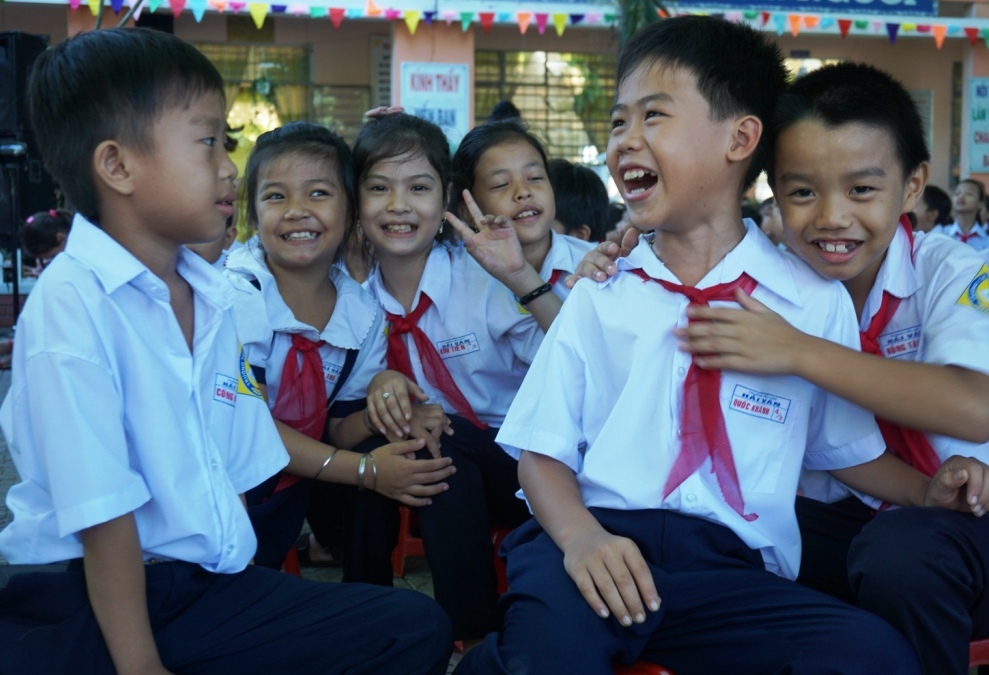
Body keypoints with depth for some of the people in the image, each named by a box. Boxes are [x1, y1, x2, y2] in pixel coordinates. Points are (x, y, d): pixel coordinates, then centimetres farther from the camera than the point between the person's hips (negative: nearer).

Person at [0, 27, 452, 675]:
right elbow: (104, 516, -18)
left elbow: (233, 471, 11)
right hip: (82, 602, -7)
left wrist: (248, 590, 3)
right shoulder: (72, 305, -16)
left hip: (210, 586, 7)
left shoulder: (213, 297, 10)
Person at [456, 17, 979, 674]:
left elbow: (846, 446, 21)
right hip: (598, 538, -2)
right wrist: (577, 533, -13)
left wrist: (931, 491, 4)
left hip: (731, 565, 3)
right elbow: (543, 449, 6)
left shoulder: (815, 301, 8)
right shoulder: (599, 292, 10)